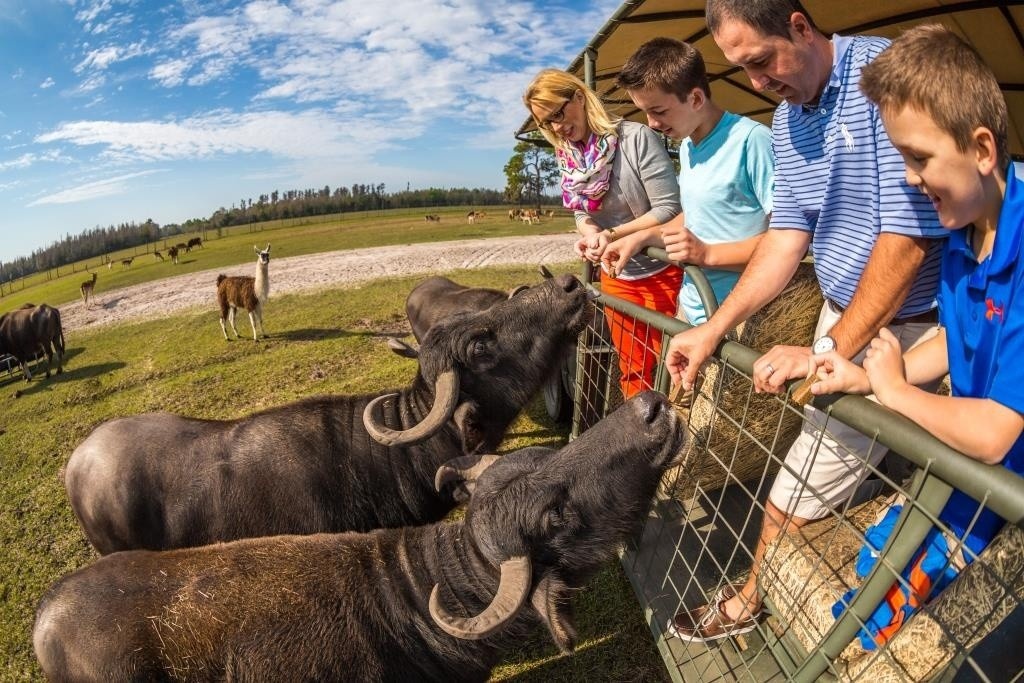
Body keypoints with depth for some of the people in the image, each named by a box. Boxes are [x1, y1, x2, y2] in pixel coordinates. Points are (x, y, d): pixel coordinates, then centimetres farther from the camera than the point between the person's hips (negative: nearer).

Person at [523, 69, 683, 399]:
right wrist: (589, 233, -14)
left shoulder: (637, 137, -16)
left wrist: (612, 234, -24)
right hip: (616, 277, 5)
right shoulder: (569, 159, 1)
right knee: (633, 370, 16)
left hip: (662, 273, -5)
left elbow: (669, 208, -18)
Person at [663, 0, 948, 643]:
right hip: (842, 312, 6)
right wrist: (712, 330, -3)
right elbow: (787, 235, 4)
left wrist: (830, 350, -21)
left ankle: (749, 601, 22)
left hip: (899, 326, -6)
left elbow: (908, 234, -22)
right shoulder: (786, 120, 8)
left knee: (800, 490, -1)